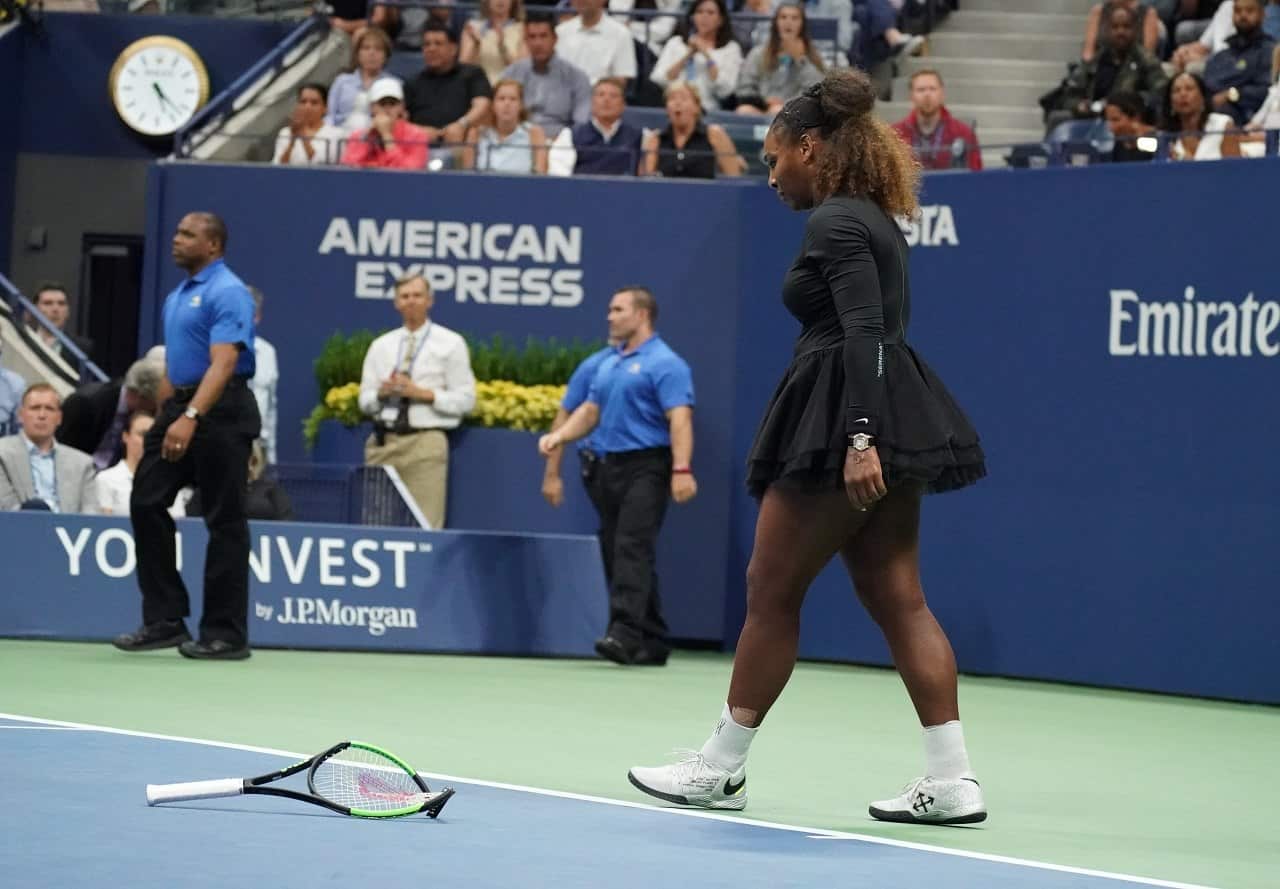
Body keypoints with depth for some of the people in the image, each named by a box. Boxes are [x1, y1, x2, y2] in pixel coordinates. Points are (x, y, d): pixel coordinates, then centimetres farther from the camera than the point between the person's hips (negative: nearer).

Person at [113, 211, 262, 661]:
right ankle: (164, 620, 8)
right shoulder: (176, 297, 17)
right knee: (146, 503, 3)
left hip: (220, 410, -9)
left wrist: (190, 418, -33)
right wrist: (164, 421, 18)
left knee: (224, 521, -3)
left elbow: (223, 363, -23)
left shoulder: (228, 293, -12)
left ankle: (226, 634, 2)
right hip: (178, 409, 9)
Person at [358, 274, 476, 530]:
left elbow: (465, 400, -1)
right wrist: (381, 393, -8)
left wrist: (424, 394, -12)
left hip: (425, 441, -4)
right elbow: (365, 401, 13)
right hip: (383, 441, 4)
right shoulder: (380, 346, 15)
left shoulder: (451, 344, 4)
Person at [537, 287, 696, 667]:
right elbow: (590, 410, 23)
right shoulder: (608, 364, 19)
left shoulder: (664, 363, -7)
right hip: (610, 465, 9)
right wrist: (559, 436, 6)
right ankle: (653, 644, 12)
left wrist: (682, 469, -25)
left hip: (646, 468, -9)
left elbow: (679, 418, -16)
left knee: (633, 548, -18)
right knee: (615, 552, 7)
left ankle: (624, 632, -27)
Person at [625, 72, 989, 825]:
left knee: (772, 591, 1)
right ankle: (953, 780, 1)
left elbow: (864, 334, -21)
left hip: (847, 421, -10)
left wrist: (859, 438, -28)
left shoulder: (835, 223, -11)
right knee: (898, 599, 6)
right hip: (892, 423, 10)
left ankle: (720, 768, 10)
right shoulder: (872, 218, 18)